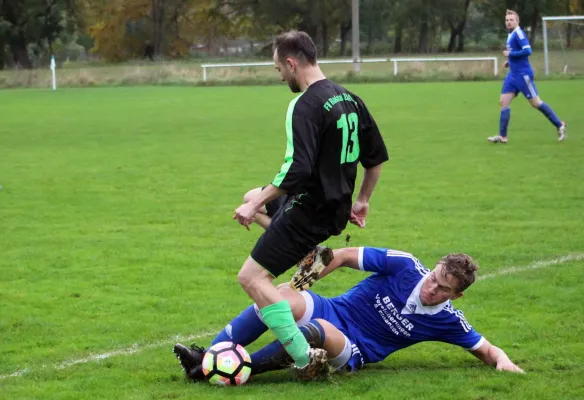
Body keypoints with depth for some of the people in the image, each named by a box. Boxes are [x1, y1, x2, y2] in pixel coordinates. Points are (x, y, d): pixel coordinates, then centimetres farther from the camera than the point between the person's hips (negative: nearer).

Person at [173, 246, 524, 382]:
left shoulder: (447, 321, -4)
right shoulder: (405, 266, -6)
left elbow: (485, 349, 6)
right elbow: (344, 256, -1)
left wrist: (503, 360, -18)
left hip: (353, 353, -1)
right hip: (333, 311, 2)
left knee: (320, 331, -39)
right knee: (282, 295, -31)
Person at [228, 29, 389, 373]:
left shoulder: (305, 106, -20)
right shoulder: (349, 99, 7)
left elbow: (297, 170, -29)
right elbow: (377, 156, 14)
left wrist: (257, 206, -21)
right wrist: (362, 201, 25)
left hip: (310, 210, -10)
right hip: (337, 209, 10)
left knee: (252, 277, -8)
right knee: (253, 197, 31)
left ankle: (305, 357, -14)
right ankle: (309, 254, 22)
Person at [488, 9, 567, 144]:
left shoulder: (519, 33, -14)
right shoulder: (511, 35, 14)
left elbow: (527, 51, -24)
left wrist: (510, 54, -17)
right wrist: (510, 61, 12)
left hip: (523, 74, -9)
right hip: (513, 74, 9)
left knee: (535, 103, -2)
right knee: (504, 102, 1)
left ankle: (560, 126, 10)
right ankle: (502, 136, 1)